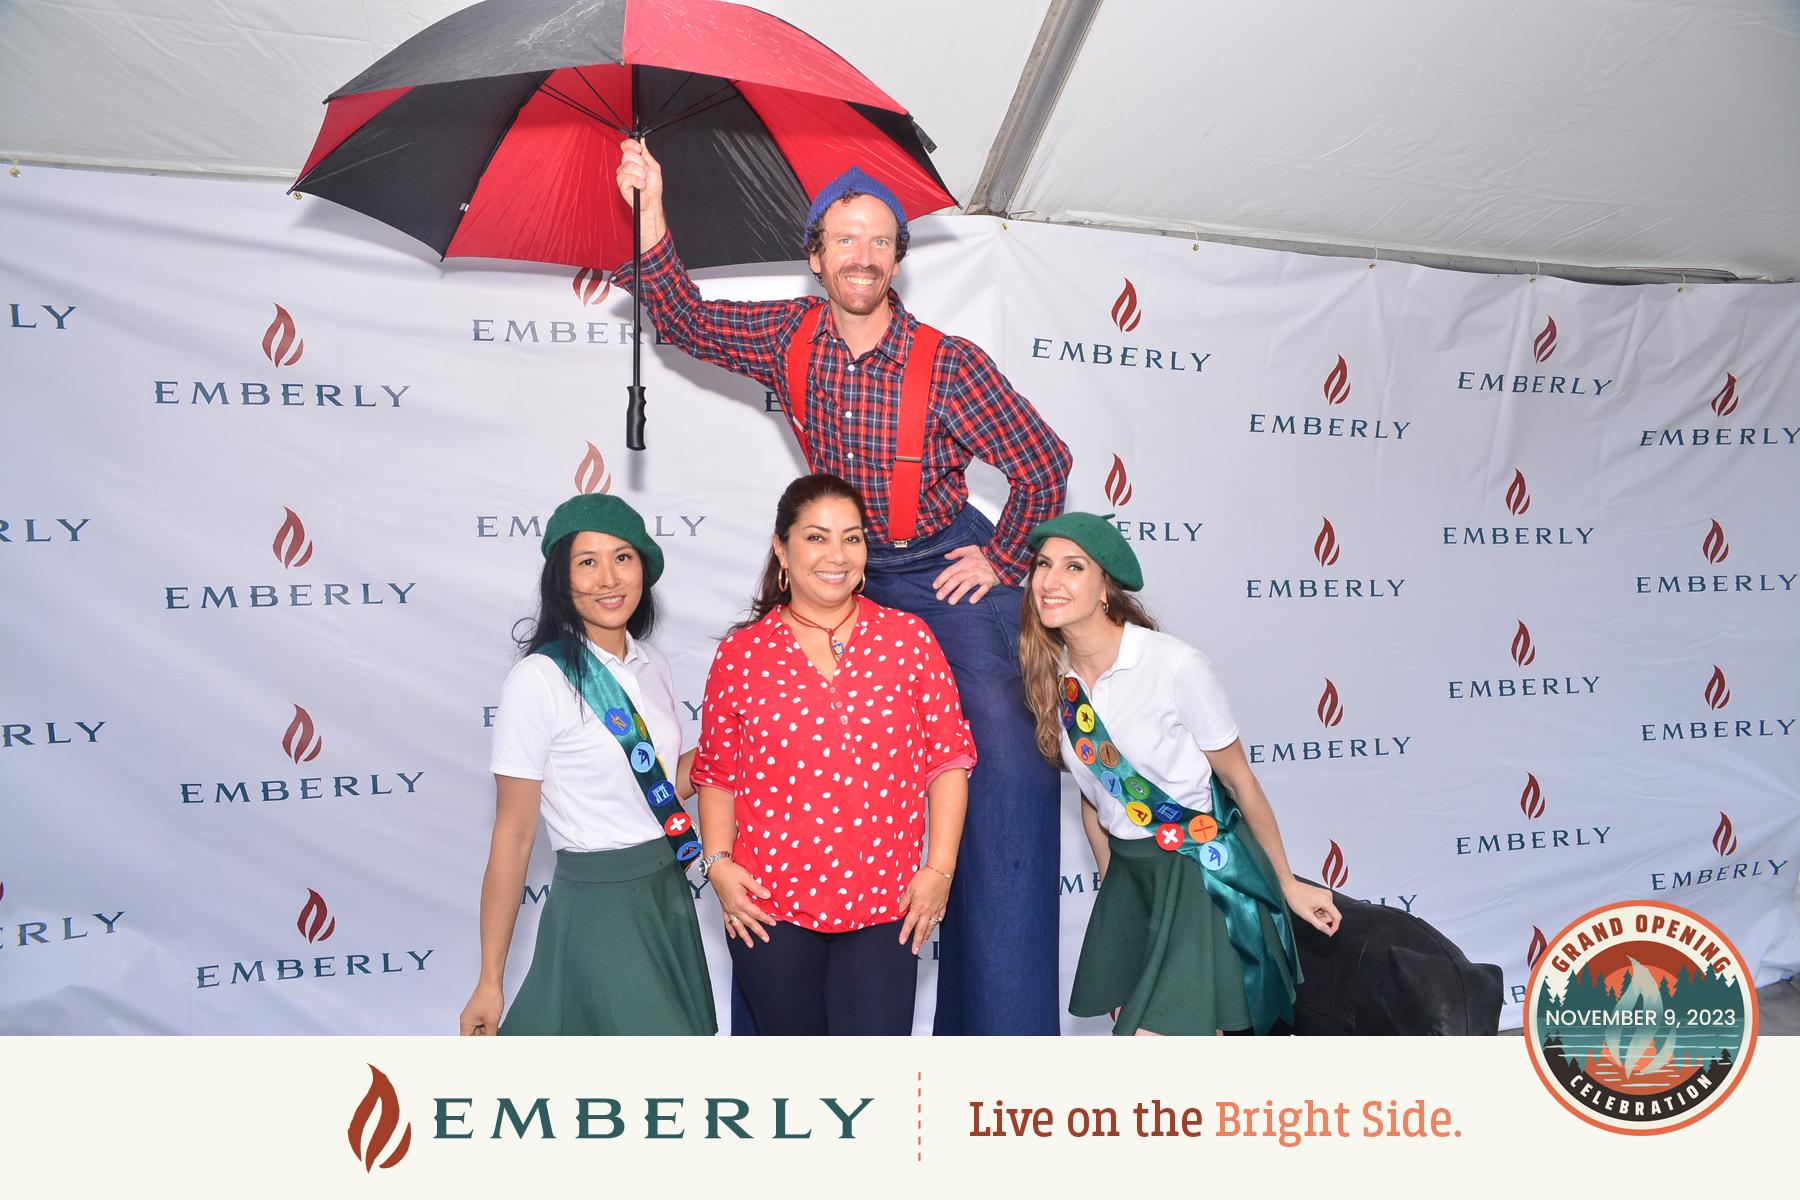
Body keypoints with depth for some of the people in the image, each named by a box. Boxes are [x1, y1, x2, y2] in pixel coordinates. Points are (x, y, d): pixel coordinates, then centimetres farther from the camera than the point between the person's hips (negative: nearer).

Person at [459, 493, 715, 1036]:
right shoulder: (539, 680, -15)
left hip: (670, 895, 7)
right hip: (597, 905, -7)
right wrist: (490, 982, -10)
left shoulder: (652, 666, 4)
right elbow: (513, 836, -13)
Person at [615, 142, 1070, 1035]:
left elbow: (1043, 464, -8)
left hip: (947, 570, -4)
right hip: (846, 572, 4)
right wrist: (650, 210, -8)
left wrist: (1003, 560, -6)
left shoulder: (950, 364, -15)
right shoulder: (790, 337, -3)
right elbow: (683, 318, 2)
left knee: (1007, 758, -17)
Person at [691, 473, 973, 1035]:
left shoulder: (908, 639, 1)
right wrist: (718, 863, -5)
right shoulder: (740, 653, 2)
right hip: (769, 908, 1)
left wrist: (940, 869, -4)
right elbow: (717, 774, 7)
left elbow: (948, 760, 1)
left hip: (884, 904, 0)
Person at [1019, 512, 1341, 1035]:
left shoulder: (1176, 666, -20)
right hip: (1129, 871, 6)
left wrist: (1287, 882, 1)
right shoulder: (1054, 677, -3)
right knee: (1127, 1022, 9)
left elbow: (1239, 779, -8)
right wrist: (1111, 890, 17)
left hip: (1204, 863, -6)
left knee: (1158, 1032, -11)